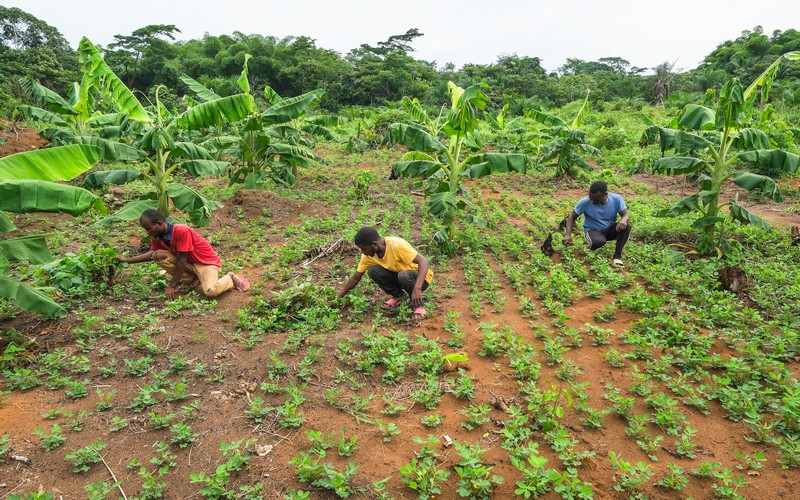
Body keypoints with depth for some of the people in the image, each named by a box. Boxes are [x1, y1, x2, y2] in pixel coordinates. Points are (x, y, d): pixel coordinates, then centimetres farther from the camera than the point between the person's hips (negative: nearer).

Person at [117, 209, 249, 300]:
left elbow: (181, 259, -24)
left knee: (211, 291, -33)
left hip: (206, 261, -8)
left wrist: (172, 285, -18)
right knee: (158, 256, -12)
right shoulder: (158, 236, -3)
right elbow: (153, 253, 17)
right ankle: (192, 279, 1)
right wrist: (126, 260, 11)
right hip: (189, 263, 8)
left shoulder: (181, 231, -27)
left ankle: (231, 278, 0)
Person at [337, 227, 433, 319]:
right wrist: (339, 296, 1)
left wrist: (417, 289, -47)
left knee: (404, 276, -38)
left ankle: (419, 305, -12)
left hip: (421, 277, -6)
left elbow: (423, 261, -36)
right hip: (399, 275, 6)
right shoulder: (368, 255, -11)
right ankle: (397, 296, 4)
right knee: (373, 271, -17)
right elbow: (355, 278, 1)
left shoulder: (397, 245, -31)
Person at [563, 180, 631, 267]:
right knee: (599, 241, -38)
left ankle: (617, 256, -14)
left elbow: (625, 214, -11)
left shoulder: (616, 199, -16)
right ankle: (590, 243, 1)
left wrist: (623, 220, -37)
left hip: (610, 229, 3)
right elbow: (572, 217, -11)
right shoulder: (585, 202, -21)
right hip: (593, 230, -3)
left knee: (626, 225, -28)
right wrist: (568, 234, -25)